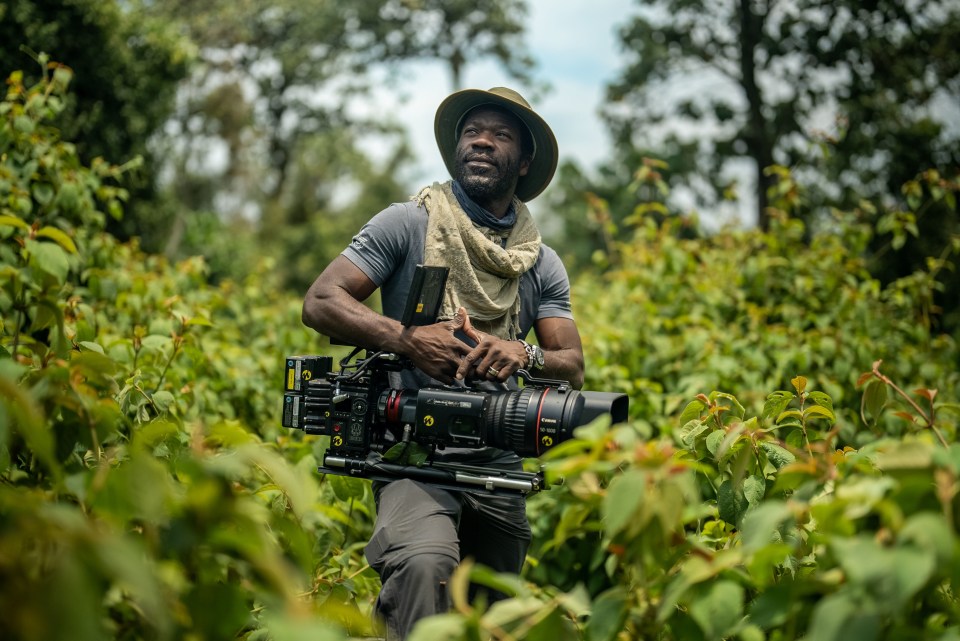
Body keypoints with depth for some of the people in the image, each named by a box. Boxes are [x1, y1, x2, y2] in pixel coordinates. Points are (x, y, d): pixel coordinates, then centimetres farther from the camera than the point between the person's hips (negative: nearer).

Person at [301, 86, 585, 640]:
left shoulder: (542, 263, 12)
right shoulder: (409, 223, 1)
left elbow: (573, 367, 5)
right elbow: (321, 303, -4)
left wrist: (524, 354, -18)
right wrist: (407, 338, -19)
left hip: (499, 463, 5)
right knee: (424, 563, -34)